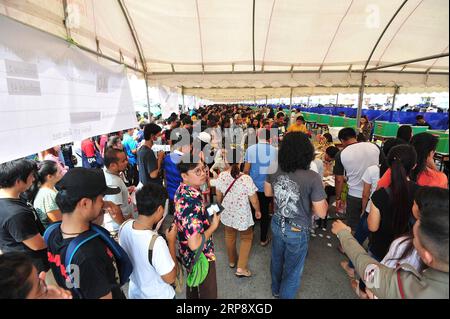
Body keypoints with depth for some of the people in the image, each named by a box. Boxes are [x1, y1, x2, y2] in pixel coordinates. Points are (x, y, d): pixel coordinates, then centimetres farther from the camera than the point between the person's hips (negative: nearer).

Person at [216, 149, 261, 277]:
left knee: (230, 236, 26)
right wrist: (258, 210, 4)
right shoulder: (246, 179, -26)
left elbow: (218, 196, 1)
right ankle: (241, 268, 17)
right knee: (246, 238, 20)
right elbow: (254, 200, -16)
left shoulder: (221, 176, -14)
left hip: (227, 213, 4)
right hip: (242, 215, -4)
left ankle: (232, 261, 46)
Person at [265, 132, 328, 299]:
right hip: (297, 231, -5)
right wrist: (321, 198, -2)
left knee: (277, 259, 29)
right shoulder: (312, 178, -28)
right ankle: (285, 295, 41)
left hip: (277, 224, 5)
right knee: (292, 269, 19)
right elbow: (321, 213, -20)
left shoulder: (274, 170, -14)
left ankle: (276, 289, 53)